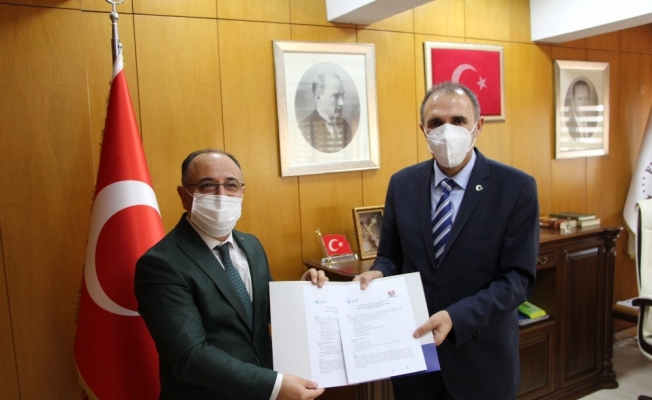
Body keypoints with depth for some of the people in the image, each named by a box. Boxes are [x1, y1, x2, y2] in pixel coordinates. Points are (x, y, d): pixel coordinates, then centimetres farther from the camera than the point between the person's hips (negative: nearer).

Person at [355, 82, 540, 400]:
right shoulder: (402, 184, -1)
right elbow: (391, 256, 7)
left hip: (481, 355, -2)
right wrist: (378, 274, -15)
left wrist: (457, 317, -23)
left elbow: (518, 278, -12)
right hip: (412, 347, 3)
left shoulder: (516, 187, -11)